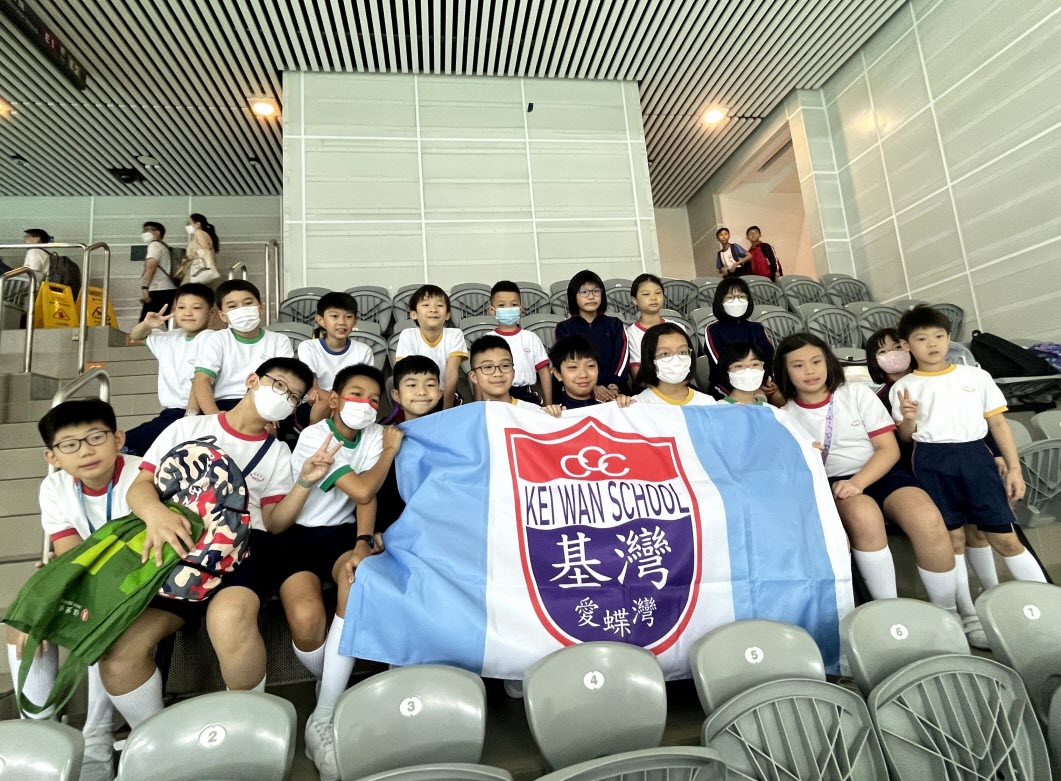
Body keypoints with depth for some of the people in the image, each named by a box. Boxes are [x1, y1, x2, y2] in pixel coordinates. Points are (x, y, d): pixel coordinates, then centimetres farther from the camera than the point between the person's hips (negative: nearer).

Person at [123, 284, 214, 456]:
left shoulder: (208, 339, -10)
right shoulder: (170, 338, 17)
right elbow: (134, 338, 35)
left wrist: (191, 414, -25)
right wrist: (146, 325, 12)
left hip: (190, 412, -9)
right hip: (170, 412, 9)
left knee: (124, 444, -18)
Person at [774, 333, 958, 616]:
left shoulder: (857, 393, 4)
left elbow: (889, 448, -1)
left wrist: (858, 482, -17)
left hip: (882, 473, 2)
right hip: (834, 484, -1)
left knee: (928, 520, -28)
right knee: (864, 515, -35)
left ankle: (947, 610, -6)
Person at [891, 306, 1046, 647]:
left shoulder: (976, 376, 9)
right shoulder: (903, 387, 5)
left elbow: (998, 422, 9)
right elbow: (905, 437, 7)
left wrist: (1014, 467, 4)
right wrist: (908, 419, -15)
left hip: (975, 455, 1)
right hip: (932, 461, -1)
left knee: (1005, 537, 0)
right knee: (952, 538, 4)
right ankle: (968, 616, 14)